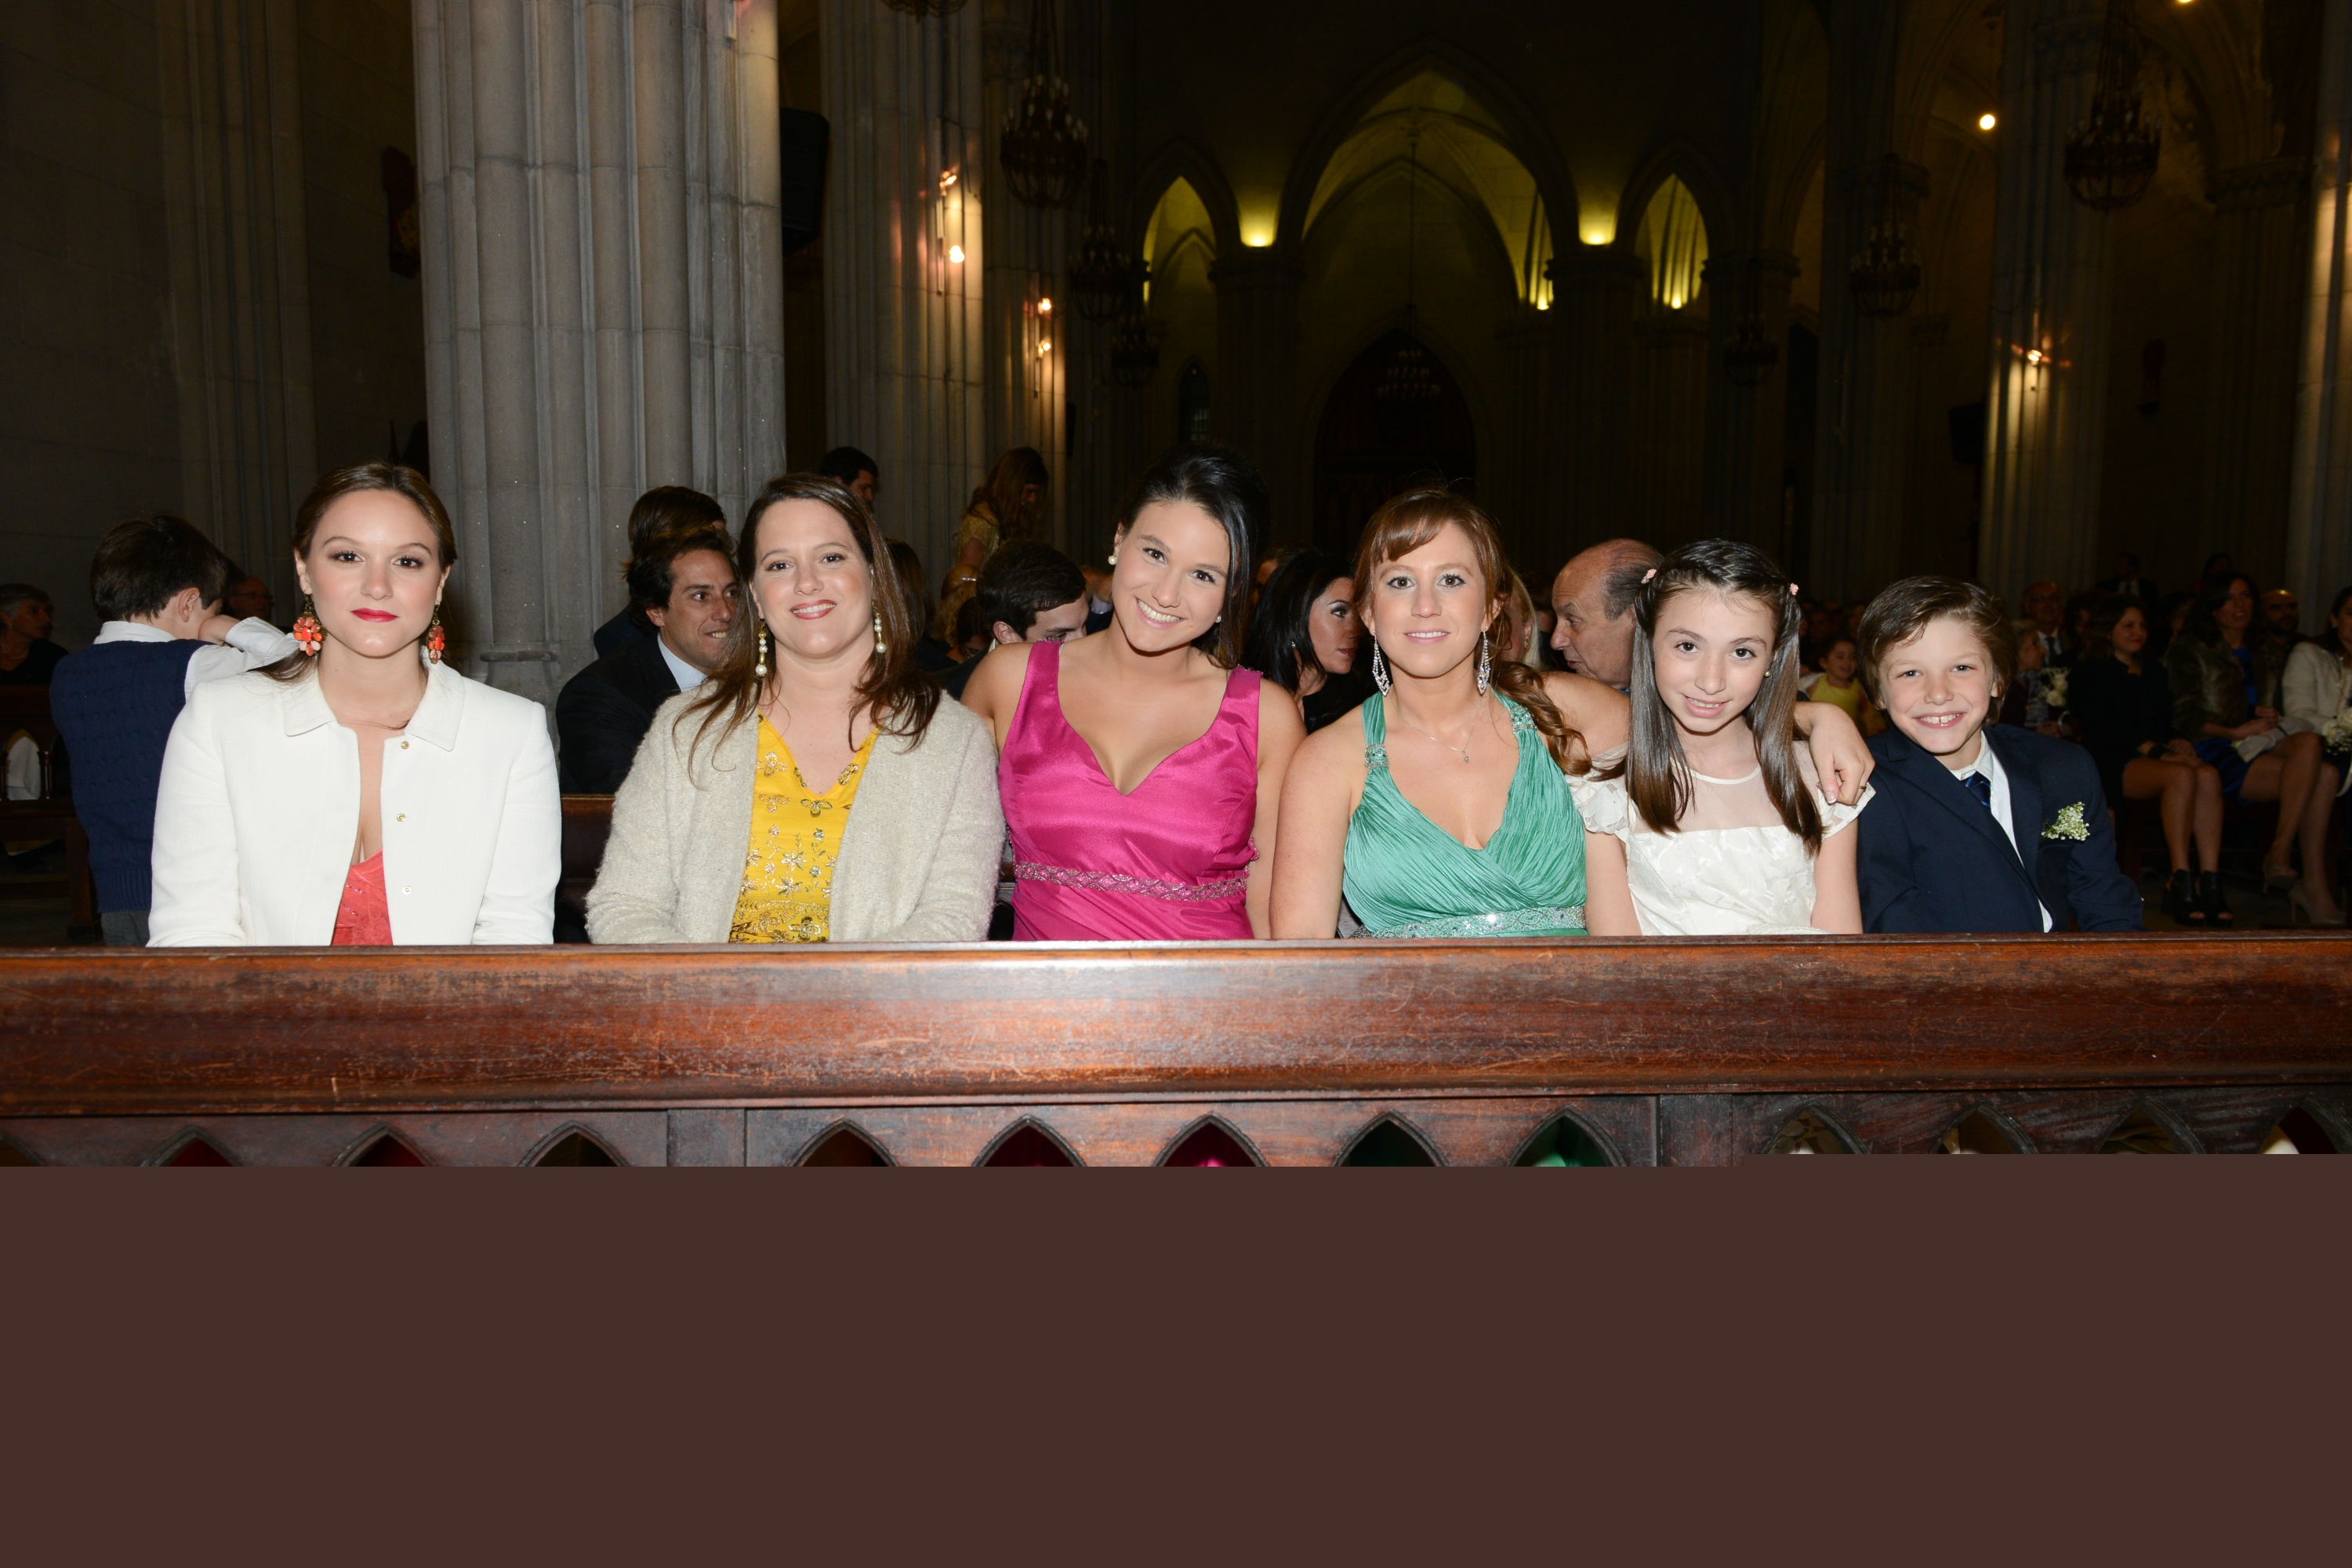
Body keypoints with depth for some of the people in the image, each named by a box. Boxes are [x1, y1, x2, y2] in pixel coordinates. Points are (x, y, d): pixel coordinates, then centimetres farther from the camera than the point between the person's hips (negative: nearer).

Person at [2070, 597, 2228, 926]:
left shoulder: (2154, 672, 28)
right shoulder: (2091, 673, 9)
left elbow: (2163, 723, 21)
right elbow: (2101, 728, -5)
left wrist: (2177, 743, -4)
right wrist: (2155, 750, -16)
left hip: (2155, 757, 5)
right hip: (2111, 765, -5)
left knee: (2208, 775, -29)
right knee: (2181, 775, -35)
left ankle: (2210, 883, -36)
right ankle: (2180, 883, -37)